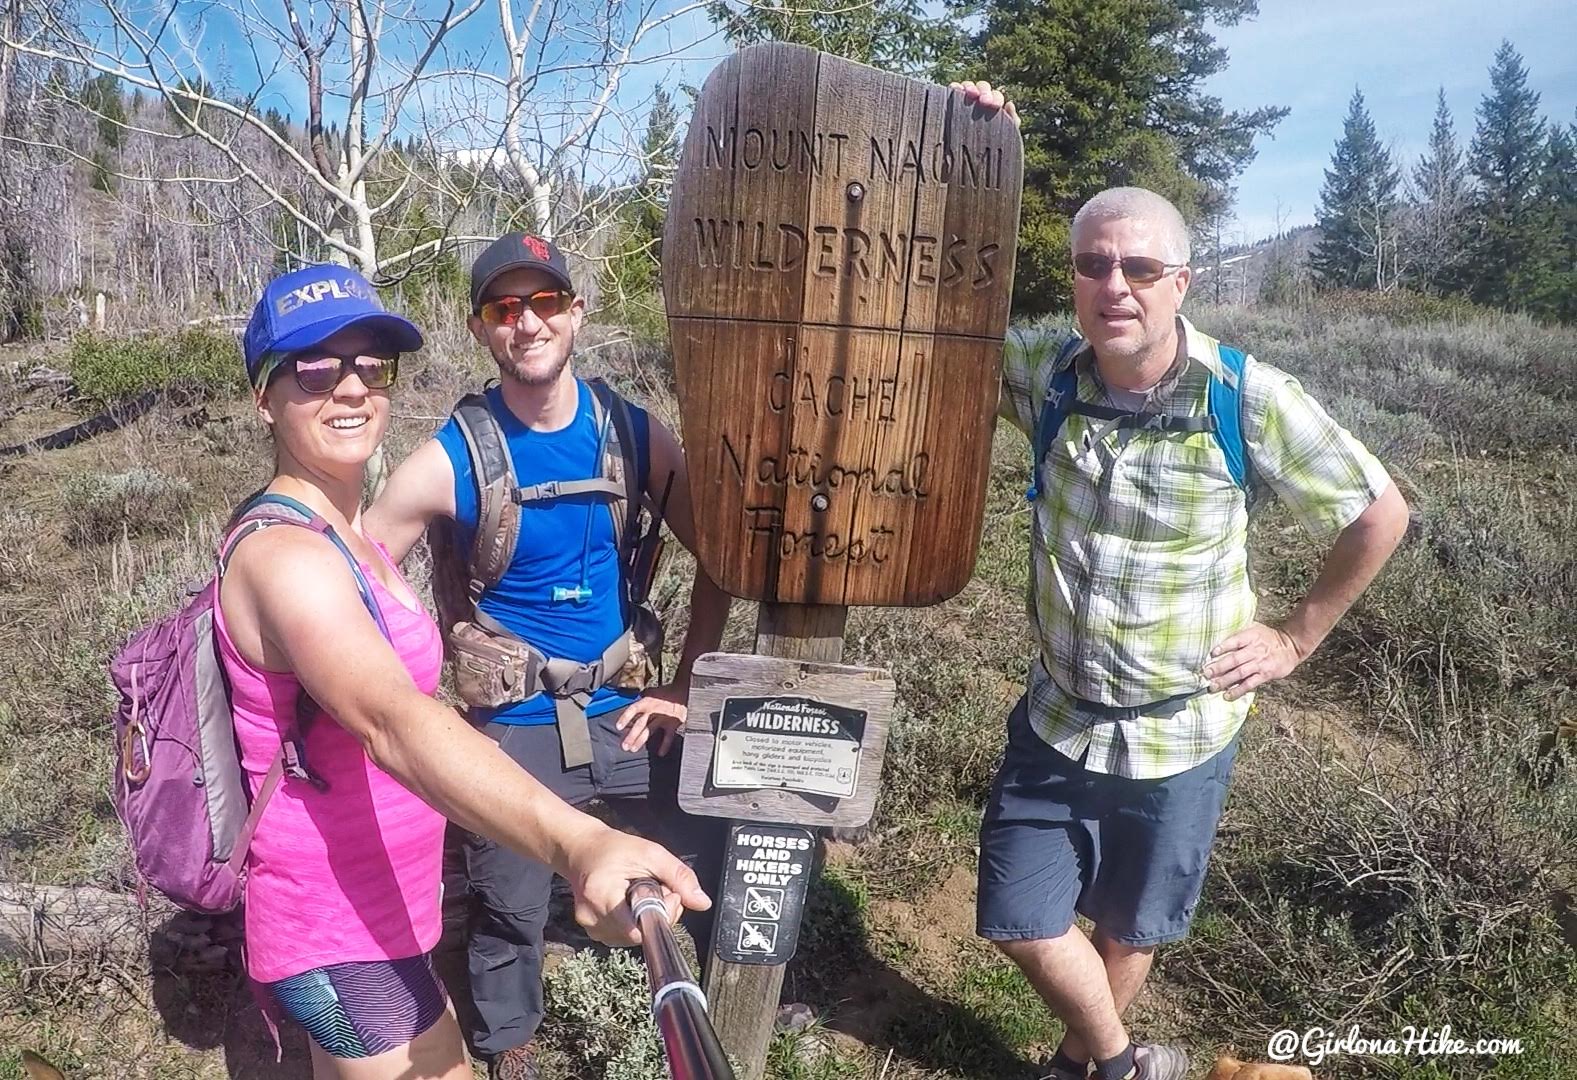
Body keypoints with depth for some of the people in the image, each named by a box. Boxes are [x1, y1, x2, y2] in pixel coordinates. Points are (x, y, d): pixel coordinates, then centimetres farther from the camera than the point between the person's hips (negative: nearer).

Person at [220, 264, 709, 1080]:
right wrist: (577, 844, -59)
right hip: (343, 948, -9)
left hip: (366, 916, 9)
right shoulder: (284, 555, -26)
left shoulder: (349, 540, 6)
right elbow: (396, 722, -44)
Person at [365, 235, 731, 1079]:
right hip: (515, 730, -3)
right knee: (509, 915, 13)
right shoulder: (452, 460, -13)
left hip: (623, 713, 3)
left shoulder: (633, 434, -6)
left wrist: (685, 686, 0)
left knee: (719, 861, 15)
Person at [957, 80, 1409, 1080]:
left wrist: (1298, 636, -3)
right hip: (1058, 718, 3)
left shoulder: (1251, 399, -19)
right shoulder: (1048, 375, -11)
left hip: (1180, 736, -2)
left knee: (1128, 929, 19)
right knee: (1023, 922, 12)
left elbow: (1381, 512, -6)